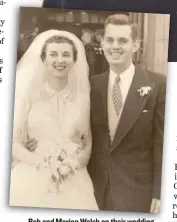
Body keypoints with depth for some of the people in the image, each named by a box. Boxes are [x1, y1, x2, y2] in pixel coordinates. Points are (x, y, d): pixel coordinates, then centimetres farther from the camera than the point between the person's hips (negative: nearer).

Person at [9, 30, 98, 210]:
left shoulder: (83, 97, 3)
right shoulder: (28, 94, -3)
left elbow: (89, 143, 7)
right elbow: (14, 143, -4)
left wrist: (74, 164, -10)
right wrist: (42, 163, -17)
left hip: (73, 183, 2)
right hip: (31, 180, -1)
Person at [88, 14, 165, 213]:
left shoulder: (158, 85, -10)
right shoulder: (92, 84, 2)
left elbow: (163, 143, -9)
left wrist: (159, 192, -9)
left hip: (138, 189, -3)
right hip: (96, 188, 4)